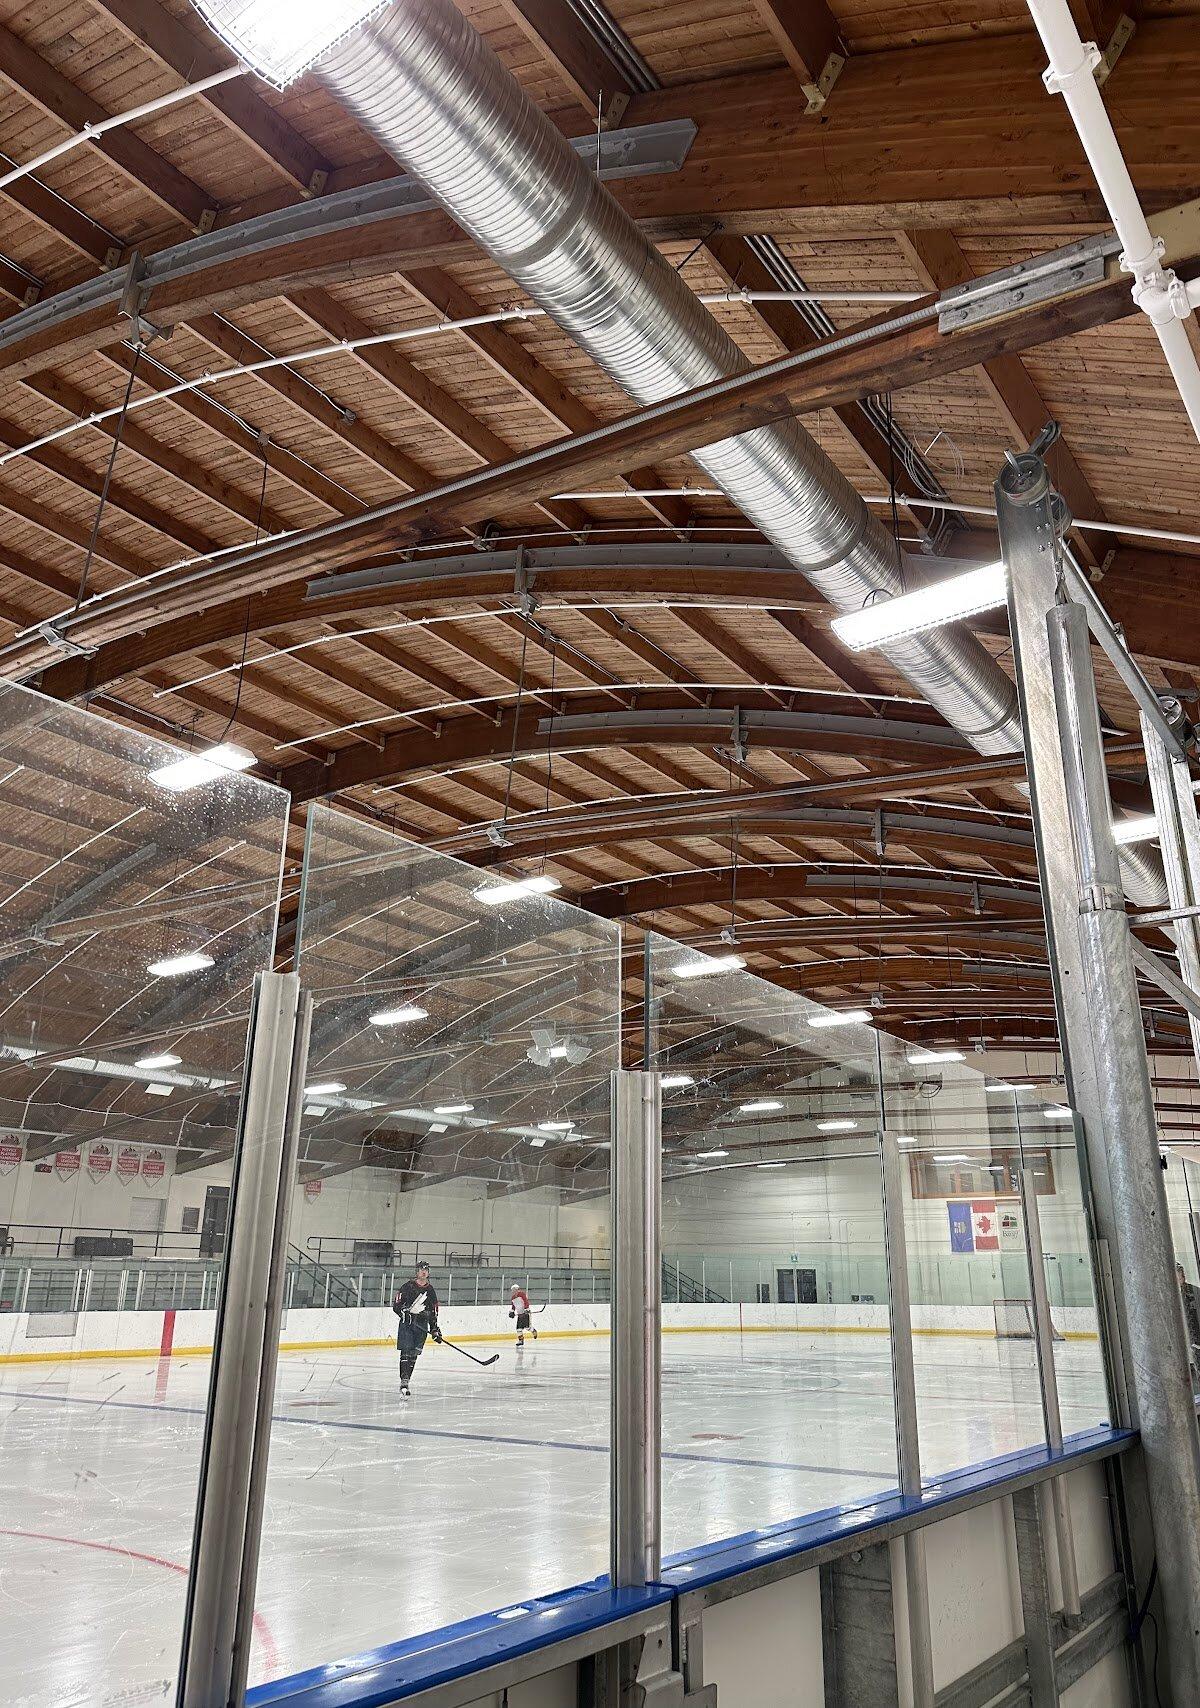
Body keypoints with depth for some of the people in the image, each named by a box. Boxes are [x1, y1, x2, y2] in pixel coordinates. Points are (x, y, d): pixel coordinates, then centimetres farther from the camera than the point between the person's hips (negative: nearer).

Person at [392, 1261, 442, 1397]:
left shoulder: (430, 1290, 12)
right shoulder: (408, 1286, -1)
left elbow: (433, 1312, 16)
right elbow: (396, 1305, -3)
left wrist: (435, 1330, 10)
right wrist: (404, 1312, -20)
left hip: (422, 1326, 4)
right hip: (407, 1324, -4)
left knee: (413, 1355, 4)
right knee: (406, 1352, -12)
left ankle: (406, 1380, 12)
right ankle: (404, 1382, -16)